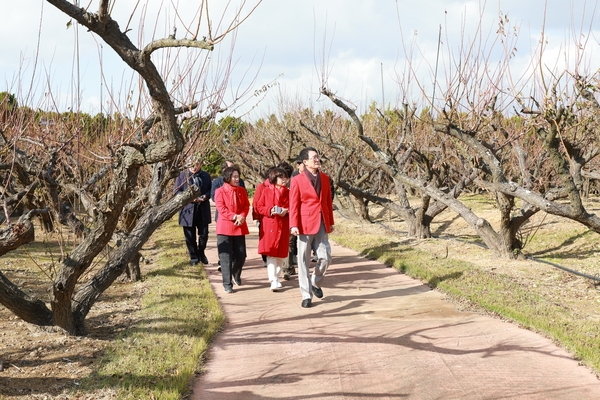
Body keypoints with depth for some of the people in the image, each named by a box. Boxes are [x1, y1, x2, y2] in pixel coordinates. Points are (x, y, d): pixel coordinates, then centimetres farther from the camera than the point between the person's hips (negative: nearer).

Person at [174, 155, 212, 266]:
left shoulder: (206, 176, 6)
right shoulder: (182, 175, -1)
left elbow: (211, 190, 10)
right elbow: (177, 192, -2)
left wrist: (205, 196, -12)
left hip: (203, 211, 2)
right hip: (188, 210, -2)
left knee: (204, 234, 7)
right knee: (190, 237, 5)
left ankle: (201, 253, 31)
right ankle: (194, 257, 20)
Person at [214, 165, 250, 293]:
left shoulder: (242, 191, 9)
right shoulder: (220, 191, -5)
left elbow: (246, 205, 6)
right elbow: (221, 208, -11)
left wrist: (242, 216, -14)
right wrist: (235, 217, -19)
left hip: (240, 227, 4)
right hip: (225, 227, -4)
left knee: (241, 255, 6)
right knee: (226, 256, -4)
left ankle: (236, 276, 34)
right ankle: (227, 284, 2)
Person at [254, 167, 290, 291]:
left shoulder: (287, 192, 7)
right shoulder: (266, 191, 0)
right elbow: (259, 207, 1)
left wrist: (286, 211, -12)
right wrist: (270, 210, -17)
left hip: (283, 226, 3)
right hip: (269, 225, -3)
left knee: (281, 253, 7)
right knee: (271, 253, -9)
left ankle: (277, 278, 23)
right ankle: (273, 281, -13)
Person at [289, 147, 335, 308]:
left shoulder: (325, 178, 10)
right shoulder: (297, 180, -4)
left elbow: (329, 201, 14)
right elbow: (293, 205, -5)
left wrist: (331, 222, 13)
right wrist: (294, 225, -12)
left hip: (322, 224, 4)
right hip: (305, 224, -4)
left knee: (325, 258, 1)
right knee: (304, 261, 1)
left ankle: (315, 283, 28)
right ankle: (306, 295, 9)